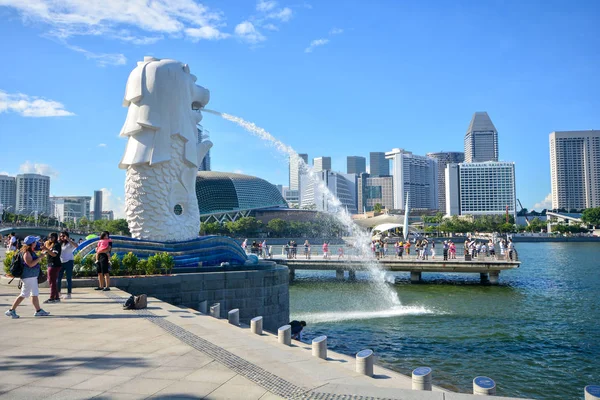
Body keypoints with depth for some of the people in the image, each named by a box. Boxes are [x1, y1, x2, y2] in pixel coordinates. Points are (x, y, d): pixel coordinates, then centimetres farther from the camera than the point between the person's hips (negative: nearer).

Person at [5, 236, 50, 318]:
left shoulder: (31, 252, 11)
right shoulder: (26, 253, -19)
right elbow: (31, 264, -29)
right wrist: (40, 257, -26)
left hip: (33, 276, 10)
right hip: (28, 277, -10)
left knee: (35, 294, 14)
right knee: (24, 295, -4)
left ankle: (38, 311, 21)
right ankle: (11, 310, 5)